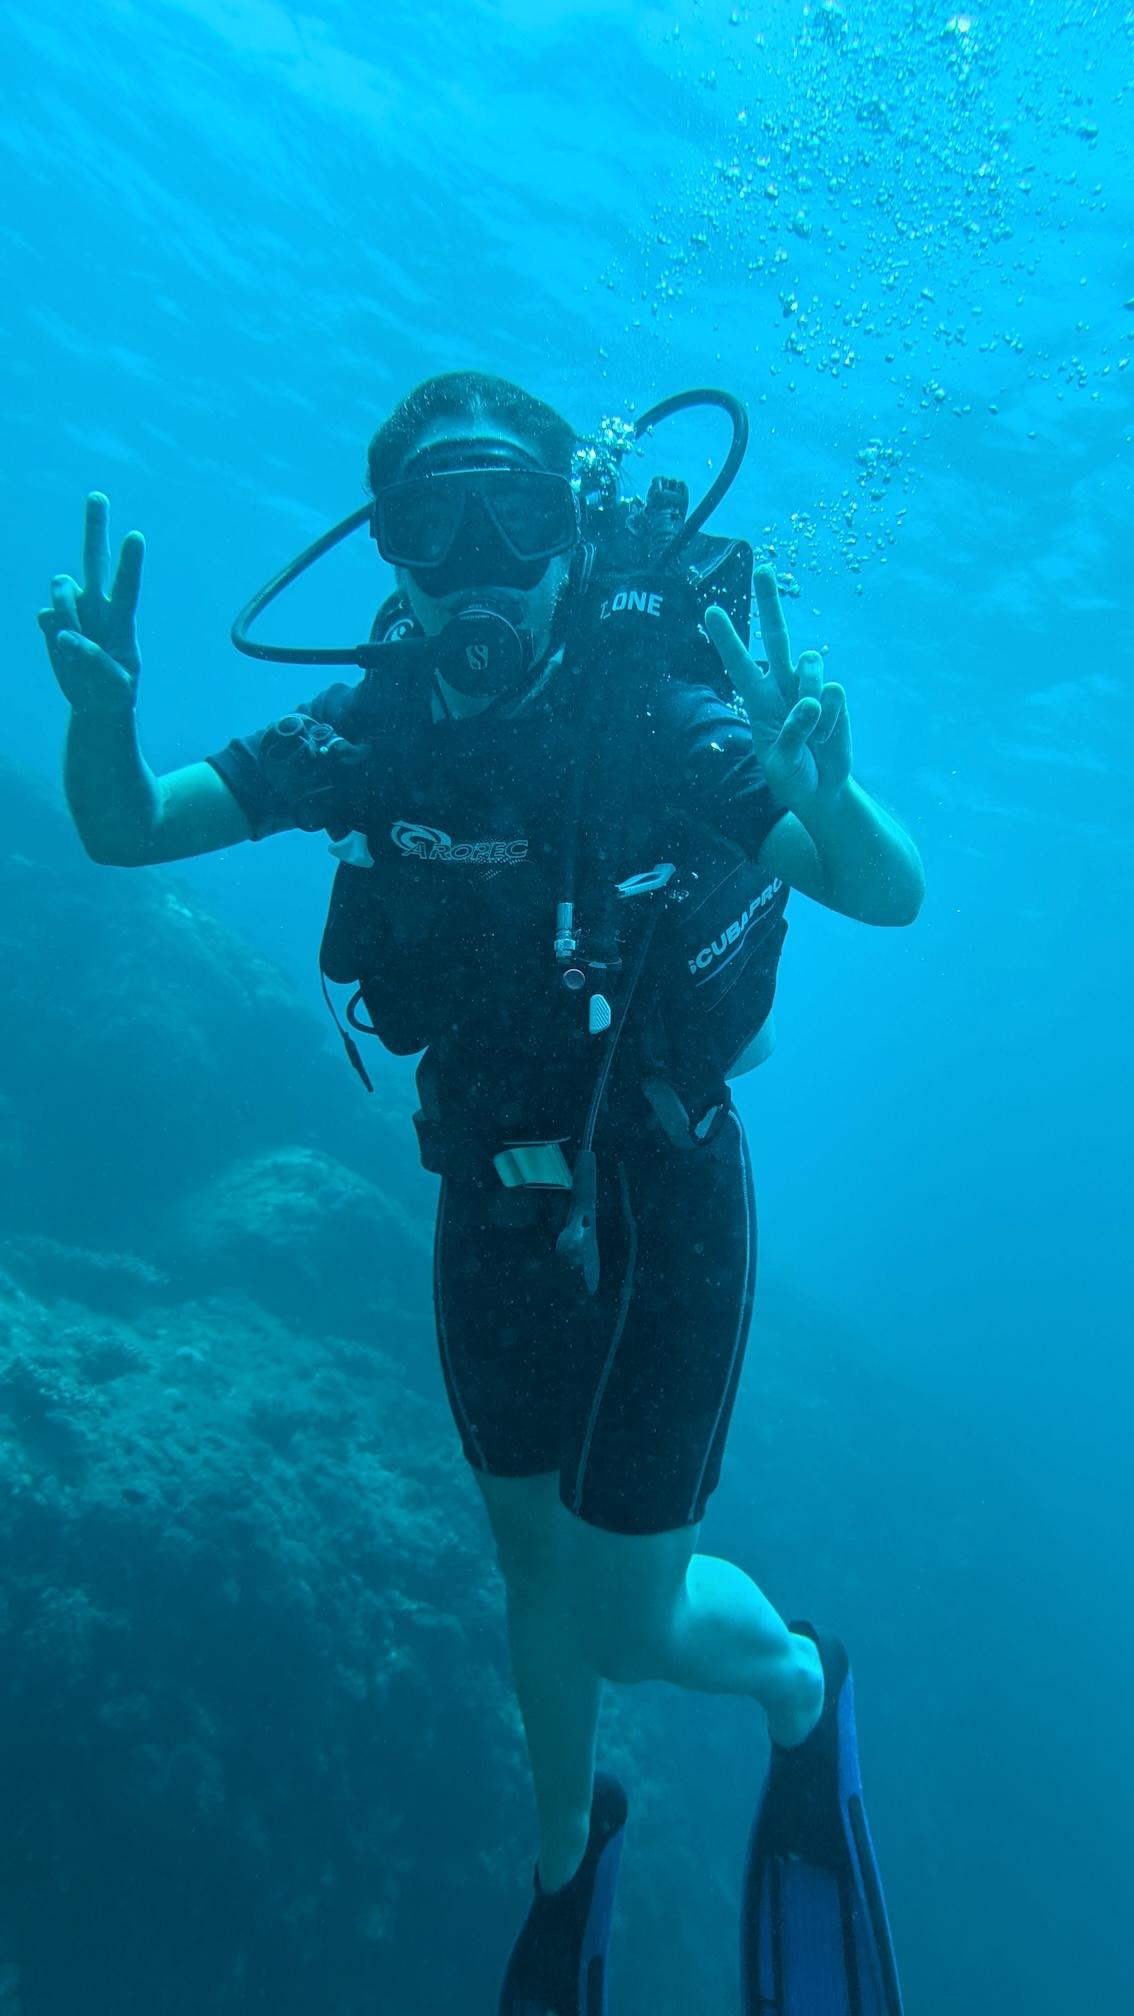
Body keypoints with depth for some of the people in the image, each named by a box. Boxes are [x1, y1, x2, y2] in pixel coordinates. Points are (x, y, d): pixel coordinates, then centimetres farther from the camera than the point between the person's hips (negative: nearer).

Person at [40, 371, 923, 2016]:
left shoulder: (659, 710, -20)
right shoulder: (379, 724, -9)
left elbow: (895, 898, -20)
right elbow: (126, 829, -6)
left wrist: (822, 794, -42)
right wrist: (101, 706, -26)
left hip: (660, 1213, -4)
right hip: (492, 1207, 4)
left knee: (631, 1621, 3)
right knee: (537, 1571, 21)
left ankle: (803, 1693, 39)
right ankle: (569, 1852, 50)